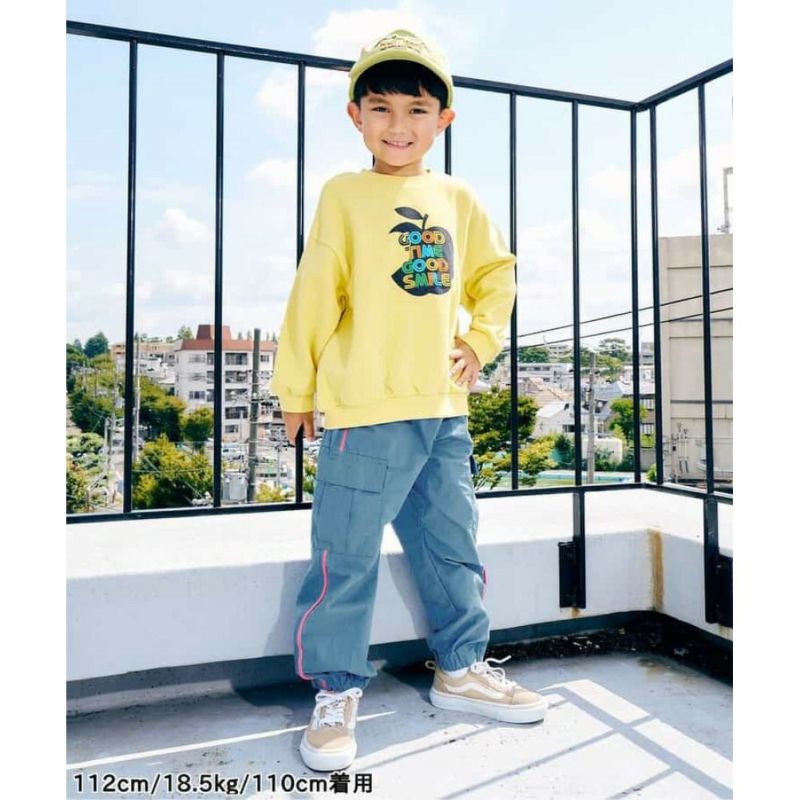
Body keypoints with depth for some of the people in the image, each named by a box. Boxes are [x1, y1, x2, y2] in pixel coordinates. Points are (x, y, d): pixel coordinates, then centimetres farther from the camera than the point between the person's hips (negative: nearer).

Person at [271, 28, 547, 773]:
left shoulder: (458, 199, 12)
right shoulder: (345, 194, -1)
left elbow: (495, 272, 23)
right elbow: (314, 293, -3)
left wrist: (481, 341, 8)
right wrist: (296, 387, -2)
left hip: (444, 410, 5)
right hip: (365, 412, -5)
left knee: (454, 546, 15)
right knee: (346, 557, 0)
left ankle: (461, 668, 34)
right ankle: (336, 690, 20)